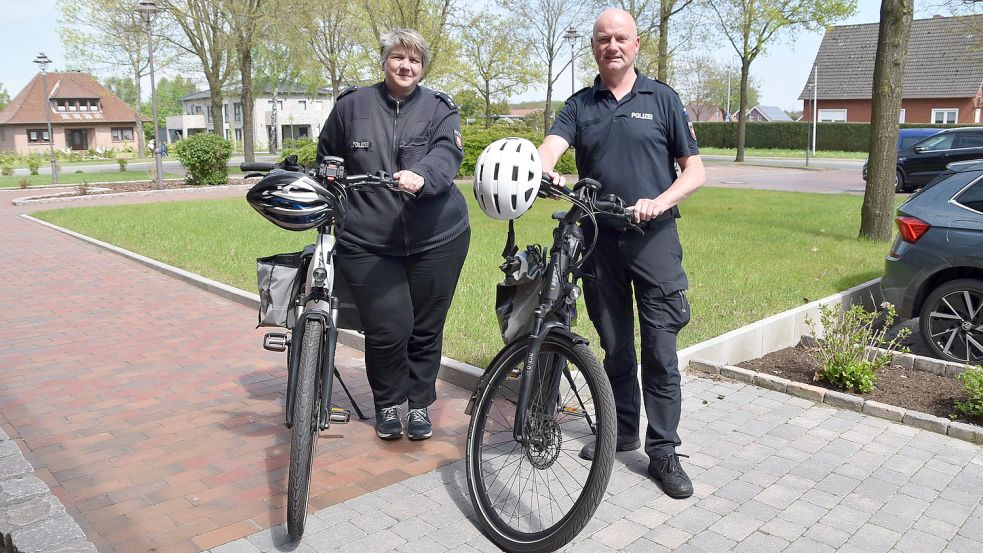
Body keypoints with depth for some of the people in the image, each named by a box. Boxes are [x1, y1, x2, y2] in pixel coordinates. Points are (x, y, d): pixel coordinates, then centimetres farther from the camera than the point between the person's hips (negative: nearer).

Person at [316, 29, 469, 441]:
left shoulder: (440, 110, 3)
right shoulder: (352, 106, 5)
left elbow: (447, 155, -17)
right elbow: (326, 159, 19)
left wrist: (421, 176, -37)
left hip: (437, 240, 1)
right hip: (368, 244, 0)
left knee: (426, 329, 10)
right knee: (389, 329, -7)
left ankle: (419, 403, 31)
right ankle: (388, 403, 20)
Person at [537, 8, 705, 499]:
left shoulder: (661, 99, 5)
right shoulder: (579, 105, 9)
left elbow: (695, 170, 2)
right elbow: (549, 149, -9)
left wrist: (660, 201, -17)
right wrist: (545, 173, -34)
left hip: (654, 238, -2)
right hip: (598, 238, 3)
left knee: (659, 350, -3)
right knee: (615, 347, 13)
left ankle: (664, 452, 8)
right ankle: (623, 430, 29)